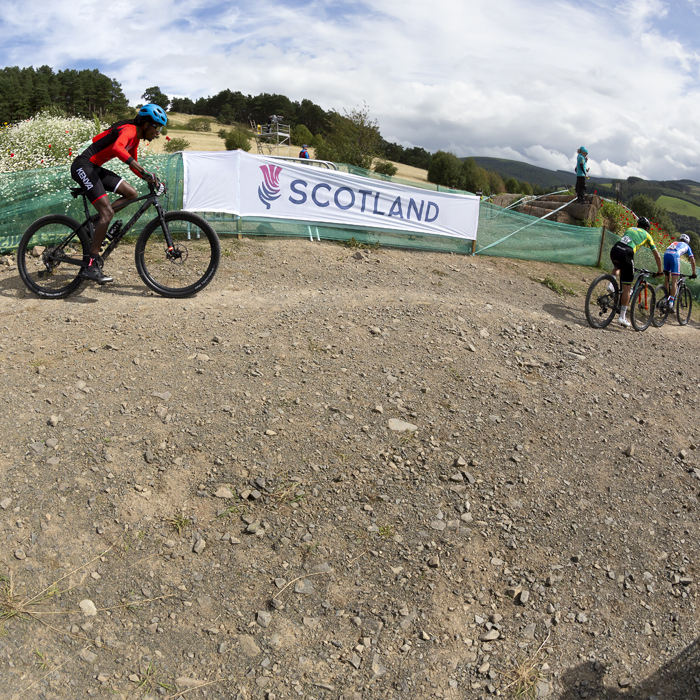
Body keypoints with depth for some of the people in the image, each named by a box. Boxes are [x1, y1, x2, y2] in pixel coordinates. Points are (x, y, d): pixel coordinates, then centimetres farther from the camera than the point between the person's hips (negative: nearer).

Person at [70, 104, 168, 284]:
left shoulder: (135, 137, 14)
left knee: (131, 193, 3)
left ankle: (97, 219, 6)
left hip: (95, 168, 10)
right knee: (107, 212, -18)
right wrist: (143, 171, -46)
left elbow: (133, 163, 26)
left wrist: (150, 179, 13)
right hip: (83, 166, -10)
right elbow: (117, 148, -39)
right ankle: (90, 265, -17)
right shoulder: (129, 130, -17)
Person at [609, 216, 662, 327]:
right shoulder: (647, 235, 24)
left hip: (614, 249, 4)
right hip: (626, 253, -4)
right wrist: (660, 271, 39)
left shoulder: (630, 229, 34)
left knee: (617, 267, 40)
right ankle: (622, 317, 3)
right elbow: (657, 256, 26)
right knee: (626, 288, 3)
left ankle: (611, 284, 11)